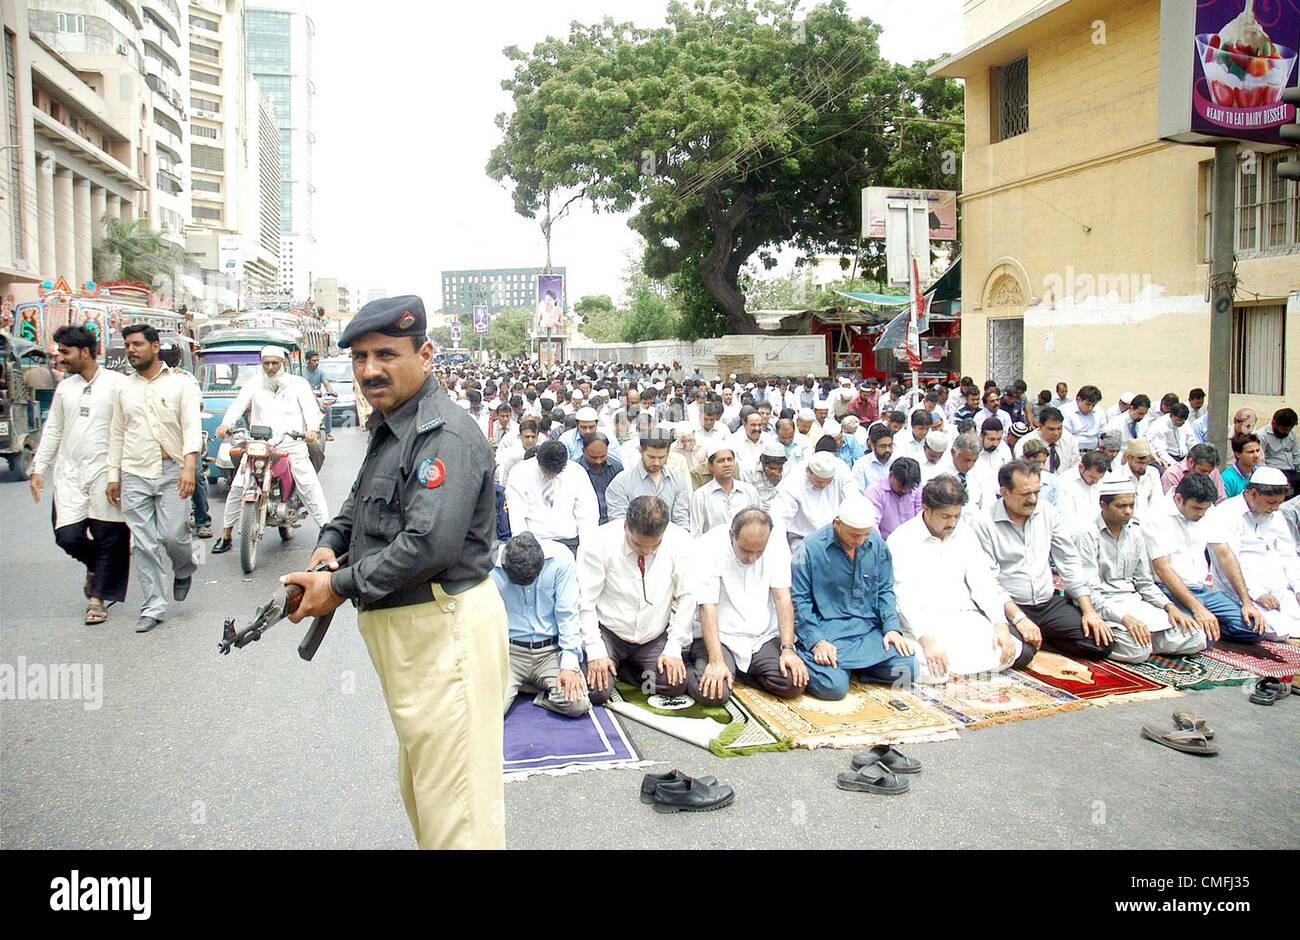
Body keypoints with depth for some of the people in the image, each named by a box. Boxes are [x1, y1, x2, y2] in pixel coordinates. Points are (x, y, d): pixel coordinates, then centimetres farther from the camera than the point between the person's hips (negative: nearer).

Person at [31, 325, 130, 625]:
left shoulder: (118, 383, -3)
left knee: (107, 539, 1)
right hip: (69, 474, 4)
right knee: (68, 536, -4)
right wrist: (38, 469, 15)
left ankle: (97, 598, 13)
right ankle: (94, 567, 27)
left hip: (106, 473, -4)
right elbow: (52, 431, 19)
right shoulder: (64, 388, 14)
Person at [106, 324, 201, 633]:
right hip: (134, 474, 3)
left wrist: (189, 466, -21)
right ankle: (153, 608, 9)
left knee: (173, 535, -9)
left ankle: (184, 570, 26)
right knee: (143, 544, 1)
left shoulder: (180, 384, 2)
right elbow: (117, 434, 18)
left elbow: (192, 427, -7)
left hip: (172, 471, -3)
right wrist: (113, 475, 13)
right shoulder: (123, 389, 14)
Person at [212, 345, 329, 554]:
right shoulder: (254, 384, 15)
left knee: (310, 486, -10)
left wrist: (312, 429, -25)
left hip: (292, 445, -2)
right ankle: (225, 535, 11)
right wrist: (225, 424, -17)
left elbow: (310, 408, -4)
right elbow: (238, 405, 4)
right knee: (237, 487, -1)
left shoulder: (298, 383, 9)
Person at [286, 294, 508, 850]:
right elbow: (362, 500, 27)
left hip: (444, 628, -11)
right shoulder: (390, 428, 14)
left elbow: (430, 543, -29)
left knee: (453, 801, -3)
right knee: (419, 785, 25)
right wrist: (328, 545, 6)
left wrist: (340, 585, -18)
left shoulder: (445, 434, -19)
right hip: (401, 627, 11)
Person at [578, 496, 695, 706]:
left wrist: (674, 647, -10)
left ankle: (622, 670, 9)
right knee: (597, 691, -21)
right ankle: (609, 666, 14)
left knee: (676, 684, -17)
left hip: (655, 637, 3)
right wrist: (596, 652, -17)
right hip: (608, 633, -2)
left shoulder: (679, 541, -13)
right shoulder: (600, 543, -19)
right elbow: (584, 602, -13)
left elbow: (687, 597, -6)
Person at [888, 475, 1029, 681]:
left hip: (965, 616, 6)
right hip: (923, 623, -6)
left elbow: (983, 582, 9)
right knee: (934, 670, -36)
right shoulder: (901, 540, -7)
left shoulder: (963, 533, 12)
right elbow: (906, 597, -15)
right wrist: (927, 639, -30)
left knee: (1020, 652, -19)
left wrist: (1000, 624, -8)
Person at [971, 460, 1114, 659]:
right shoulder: (983, 524, -8)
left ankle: (1037, 637, 5)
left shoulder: (1047, 513, 9)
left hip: (1050, 603, 5)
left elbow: (1069, 562, 10)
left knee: (1101, 643, -14)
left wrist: (1088, 611, 0)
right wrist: (1019, 619, -22)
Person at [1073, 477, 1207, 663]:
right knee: (1137, 650, -32)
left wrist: (1170, 606, -1)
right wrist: (1124, 618, -26)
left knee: (1195, 638, -11)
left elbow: (1145, 583, 17)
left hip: (1134, 600, 7)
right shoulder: (1087, 535, -9)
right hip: (1105, 606, -7)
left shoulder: (1135, 531, 11)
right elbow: (1089, 592, -15)